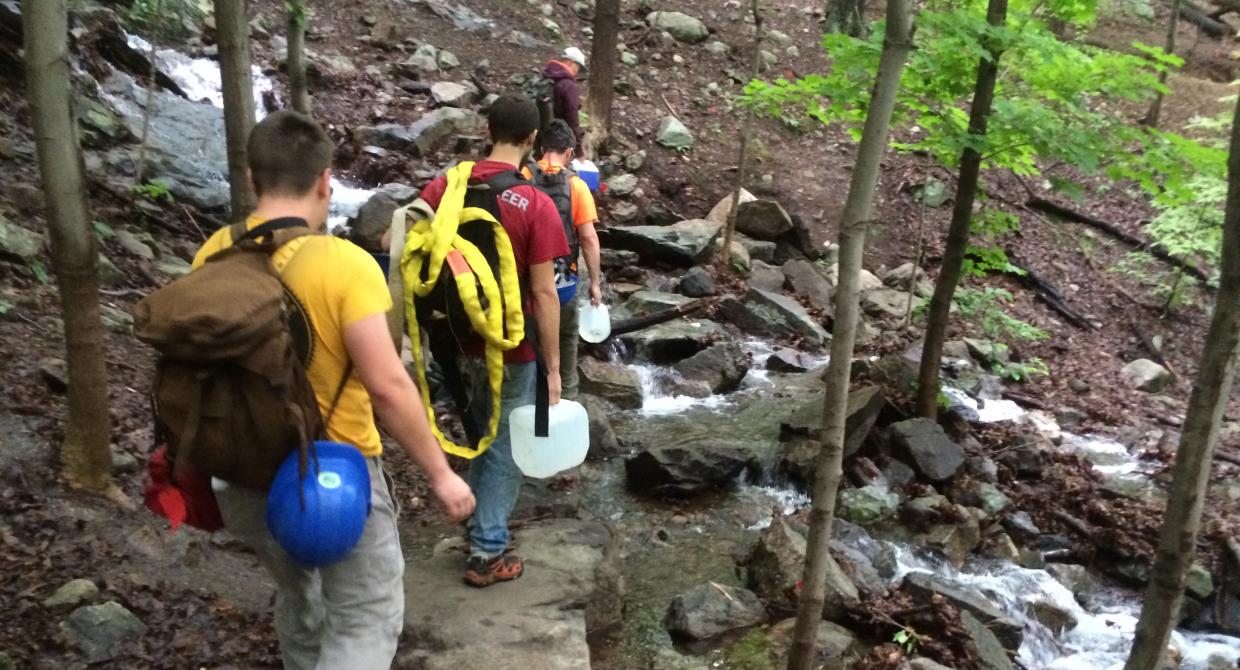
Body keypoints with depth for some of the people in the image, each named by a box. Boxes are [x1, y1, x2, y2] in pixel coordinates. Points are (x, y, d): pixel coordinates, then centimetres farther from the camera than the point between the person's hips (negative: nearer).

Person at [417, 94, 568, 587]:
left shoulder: (447, 184, -4)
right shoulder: (536, 205, -18)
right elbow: (543, 294, -18)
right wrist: (553, 367, -11)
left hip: (460, 338, 5)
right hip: (511, 348, -5)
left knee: (482, 435, 26)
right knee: (505, 447, 10)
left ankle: (479, 522, 39)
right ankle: (487, 554, 19)